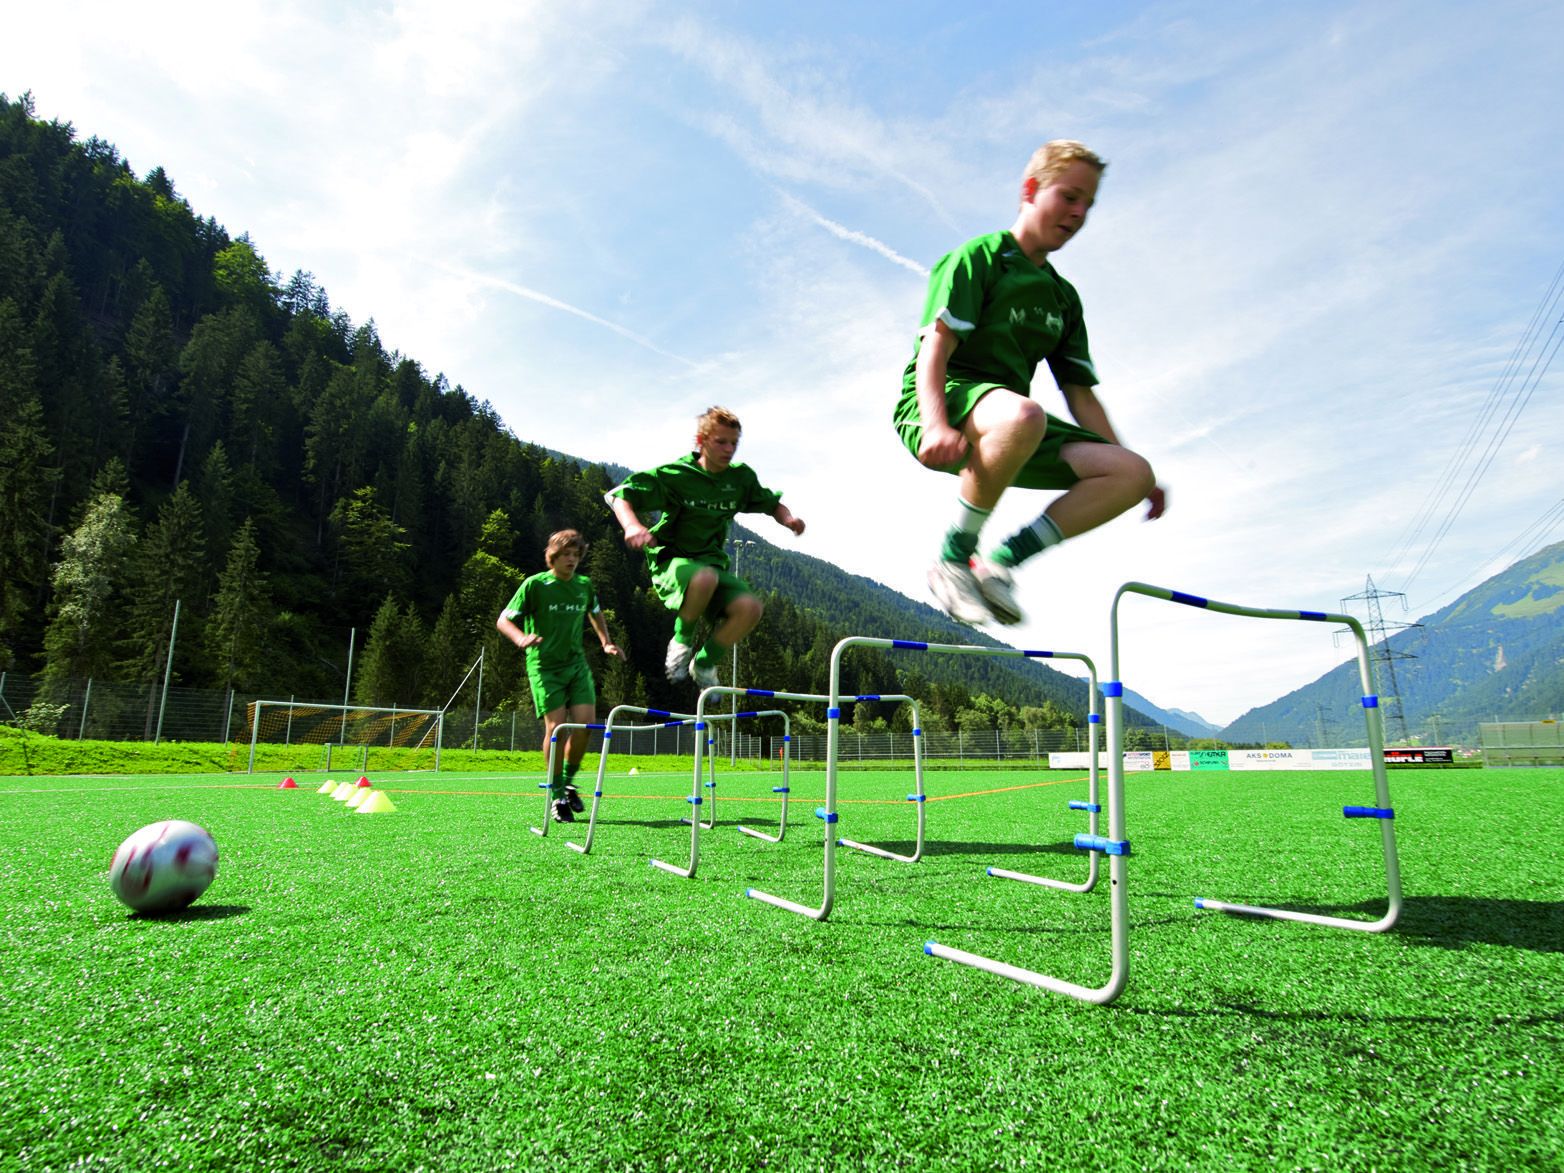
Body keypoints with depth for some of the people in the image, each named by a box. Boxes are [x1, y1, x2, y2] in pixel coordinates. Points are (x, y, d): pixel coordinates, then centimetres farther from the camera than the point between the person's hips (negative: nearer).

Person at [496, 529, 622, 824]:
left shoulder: (584, 585, 7)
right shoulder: (535, 585, -7)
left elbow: (595, 613, 29)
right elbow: (503, 620, -10)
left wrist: (606, 642, 17)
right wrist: (521, 639, -29)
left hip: (576, 663, 4)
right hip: (544, 665, -4)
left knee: (584, 723, -8)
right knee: (556, 725, -12)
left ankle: (568, 782, 16)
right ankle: (557, 795, 3)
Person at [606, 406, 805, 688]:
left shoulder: (741, 477, 2)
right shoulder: (675, 475, -10)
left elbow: (773, 504, 17)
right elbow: (619, 495, -9)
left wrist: (788, 518, -8)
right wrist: (633, 526, -31)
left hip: (713, 562, 5)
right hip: (671, 562, -4)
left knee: (749, 607, -27)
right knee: (704, 578, -42)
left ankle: (705, 662, 1)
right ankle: (682, 640, -11)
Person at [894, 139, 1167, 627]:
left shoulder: (1064, 298, 21)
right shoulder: (977, 258, 0)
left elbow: (1080, 393, 19)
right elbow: (934, 349, -13)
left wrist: (1130, 468, 11)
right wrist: (936, 424, -32)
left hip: (1006, 422, 7)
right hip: (937, 406, -7)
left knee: (1132, 473, -12)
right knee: (1022, 416, -42)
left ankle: (999, 562, -14)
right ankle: (952, 562, -25)